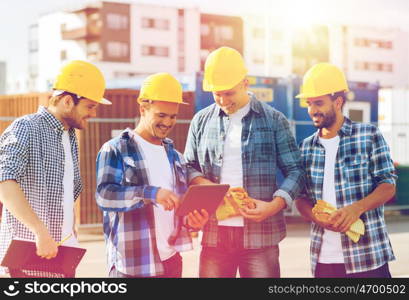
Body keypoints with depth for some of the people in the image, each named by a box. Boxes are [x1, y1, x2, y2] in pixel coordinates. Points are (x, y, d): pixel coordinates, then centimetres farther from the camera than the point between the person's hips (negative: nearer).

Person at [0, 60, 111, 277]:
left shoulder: (70, 137, 16)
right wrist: (41, 232, -32)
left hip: (63, 253, 8)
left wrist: (71, 237, 12)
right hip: (27, 255, -8)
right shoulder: (26, 129, -10)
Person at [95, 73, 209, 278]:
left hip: (171, 259, 6)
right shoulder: (115, 151, -2)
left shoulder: (175, 157, 17)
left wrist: (192, 220, -2)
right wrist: (151, 193, -28)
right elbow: (104, 195, -16)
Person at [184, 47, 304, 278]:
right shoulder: (202, 121, 9)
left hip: (260, 234, -2)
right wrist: (204, 184, -8)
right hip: (214, 233, 2)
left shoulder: (273, 120, 2)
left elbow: (295, 171, 3)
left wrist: (274, 205, -14)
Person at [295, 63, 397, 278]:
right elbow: (301, 197, 11)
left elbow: (388, 186, -2)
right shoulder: (306, 147, 12)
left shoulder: (369, 135, 1)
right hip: (323, 258, 4)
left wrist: (357, 208, -21)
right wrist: (318, 217, -11)